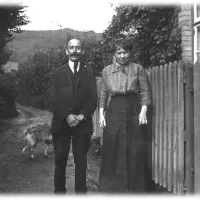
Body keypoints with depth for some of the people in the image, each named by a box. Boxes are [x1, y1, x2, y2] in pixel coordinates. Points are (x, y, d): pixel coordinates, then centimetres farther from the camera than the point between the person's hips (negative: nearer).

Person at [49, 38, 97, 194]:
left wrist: (81, 115, -13)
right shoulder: (58, 73, 9)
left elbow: (93, 98, 1)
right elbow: (54, 98, 0)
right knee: (60, 160, 3)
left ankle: (81, 192, 9)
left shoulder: (89, 74, 11)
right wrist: (67, 116, -13)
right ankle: (59, 191, 14)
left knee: (81, 161, 2)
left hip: (83, 124, 0)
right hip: (61, 123, 0)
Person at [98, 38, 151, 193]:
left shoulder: (138, 69, 4)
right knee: (113, 152, 3)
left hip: (134, 112, -1)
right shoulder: (107, 71, 9)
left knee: (136, 153, 0)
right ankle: (112, 187, 15)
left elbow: (145, 93, 1)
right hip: (114, 112, 1)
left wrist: (143, 111, -11)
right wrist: (101, 113, 3)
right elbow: (103, 94, 12)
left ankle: (135, 188, 12)